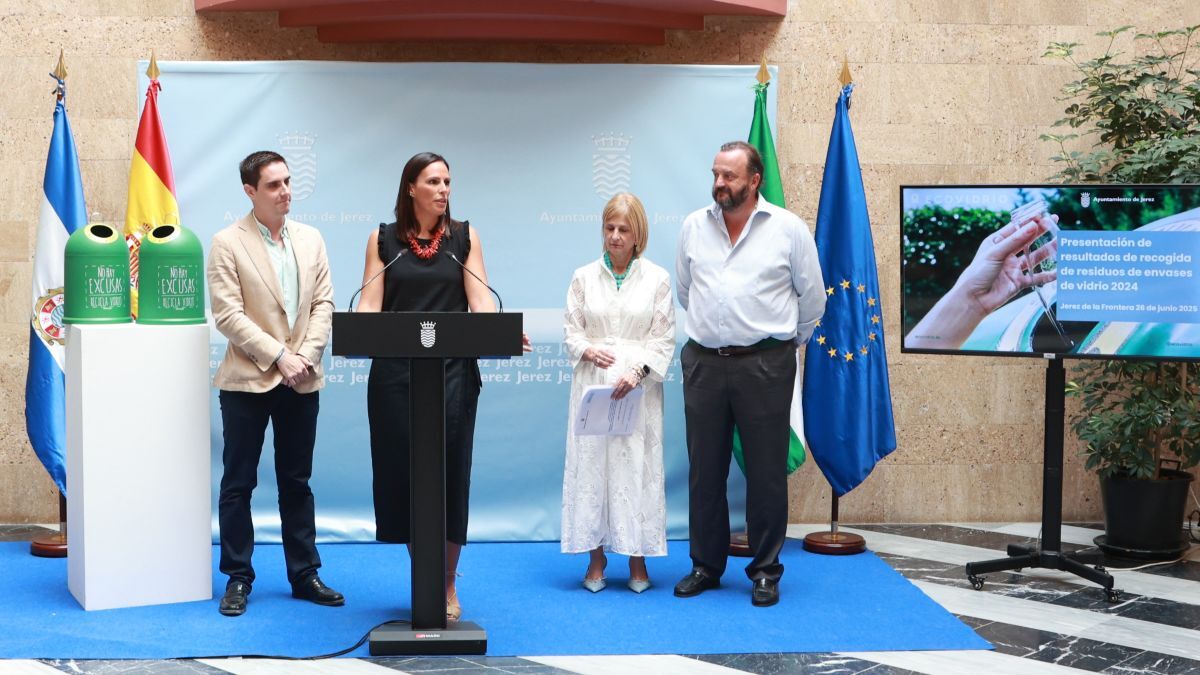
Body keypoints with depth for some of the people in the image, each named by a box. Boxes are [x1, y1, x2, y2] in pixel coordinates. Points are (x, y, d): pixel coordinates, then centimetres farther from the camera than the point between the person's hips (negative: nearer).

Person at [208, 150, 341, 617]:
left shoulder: (311, 239, 9)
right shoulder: (228, 244, -5)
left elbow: (323, 304, 6)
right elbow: (229, 315, -11)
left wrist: (307, 356, -9)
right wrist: (280, 356, -16)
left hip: (301, 381, 4)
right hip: (249, 380, -4)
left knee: (297, 483, 11)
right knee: (238, 483, 4)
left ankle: (305, 575, 18)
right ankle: (238, 578, 14)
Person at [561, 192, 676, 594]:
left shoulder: (657, 279, 3)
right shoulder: (584, 277, 9)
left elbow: (664, 339, 1)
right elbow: (572, 332, 10)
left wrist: (637, 371, -14)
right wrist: (588, 351, -12)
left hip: (638, 387, -1)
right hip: (593, 384, 2)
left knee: (637, 466, -2)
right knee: (591, 463, 1)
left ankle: (637, 559, 10)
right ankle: (596, 557, 13)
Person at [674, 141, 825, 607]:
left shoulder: (788, 228, -2)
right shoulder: (694, 227, 7)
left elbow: (812, 297, 8)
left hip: (765, 364, -3)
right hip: (703, 362, 3)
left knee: (766, 472, 2)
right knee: (704, 470, 9)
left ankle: (765, 571, 13)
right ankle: (706, 565, 21)